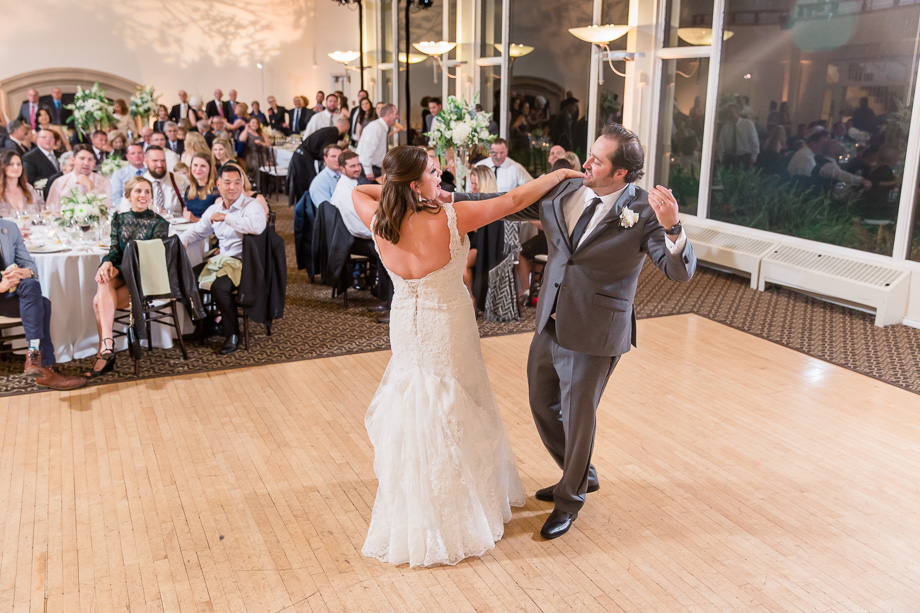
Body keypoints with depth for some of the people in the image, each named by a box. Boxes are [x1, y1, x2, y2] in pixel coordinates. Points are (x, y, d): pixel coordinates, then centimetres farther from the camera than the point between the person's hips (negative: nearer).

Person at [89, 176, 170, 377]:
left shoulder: (159, 223, -1)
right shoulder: (119, 219, 14)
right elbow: (114, 249, 5)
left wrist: (117, 270, -18)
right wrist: (107, 263, -20)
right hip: (121, 275, 4)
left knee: (99, 301, -26)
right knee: (104, 284, -32)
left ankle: (104, 348, -24)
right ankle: (107, 344, -40)